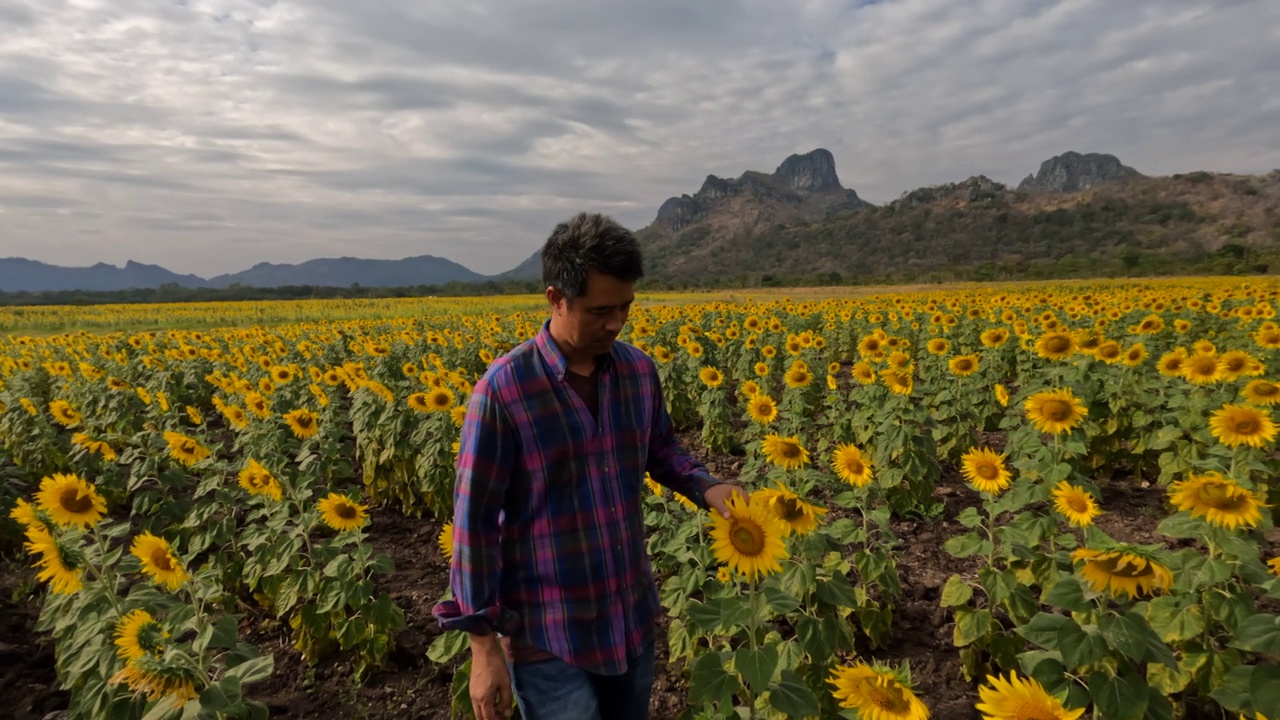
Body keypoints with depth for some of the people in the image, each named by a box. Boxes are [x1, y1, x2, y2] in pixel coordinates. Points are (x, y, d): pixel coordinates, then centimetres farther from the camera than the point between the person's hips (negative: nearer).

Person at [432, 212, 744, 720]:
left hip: (633, 617, 5)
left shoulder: (639, 370, -4)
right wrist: (484, 645, -12)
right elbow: (474, 520, -15)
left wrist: (706, 488, -7)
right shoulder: (503, 390, -20)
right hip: (548, 637, -5)